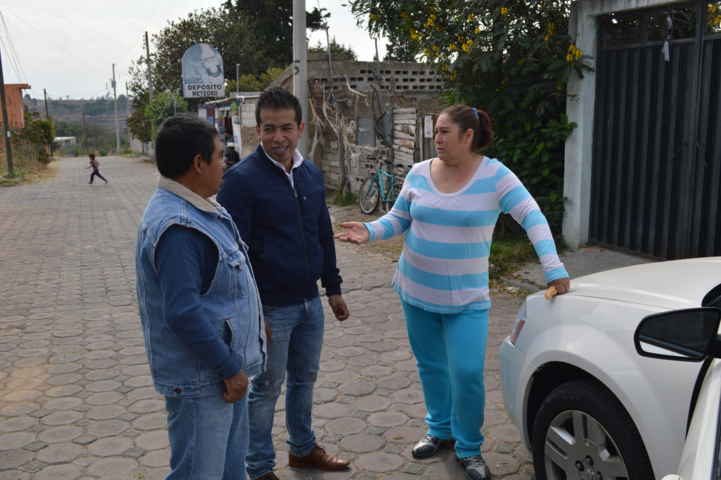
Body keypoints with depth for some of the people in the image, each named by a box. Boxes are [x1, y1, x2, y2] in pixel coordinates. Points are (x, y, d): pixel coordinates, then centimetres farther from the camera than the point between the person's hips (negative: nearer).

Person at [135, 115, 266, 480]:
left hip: (222, 366, 10)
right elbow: (183, 313, -28)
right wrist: (229, 368, -21)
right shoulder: (175, 225, -26)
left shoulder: (197, 207, 7)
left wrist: (255, 321, 21)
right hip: (202, 379, -10)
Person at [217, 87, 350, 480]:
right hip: (270, 307, -6)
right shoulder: (241, 178, -15)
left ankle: (302, 448, 40)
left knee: (305, 378, 20)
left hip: (309, 301, 7)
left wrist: (333, 287, 16)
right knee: (266, 388, 7)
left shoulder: (311, 173, 6)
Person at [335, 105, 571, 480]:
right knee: (430, 366, 16)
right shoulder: (419, 173, -1)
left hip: (465, 297, -4)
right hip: (416, 290, 4)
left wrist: (553, 270, -23)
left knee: (467, 374, -7)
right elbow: (398, 219, 7)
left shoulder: (494, 175, -12)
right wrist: (369, 231, -13)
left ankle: (469, 449, 16)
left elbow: (533, 219, -15)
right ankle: (439, 430, 38)